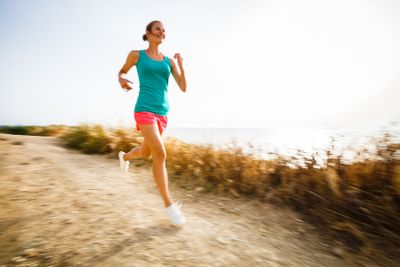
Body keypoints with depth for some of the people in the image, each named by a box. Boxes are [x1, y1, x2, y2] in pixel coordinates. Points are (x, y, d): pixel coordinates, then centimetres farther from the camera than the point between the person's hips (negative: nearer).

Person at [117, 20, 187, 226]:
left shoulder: (169, 61, 11)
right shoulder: (136, 55, 5)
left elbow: (183, 88, 4)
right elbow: (122, 71, 21)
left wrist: (181, 65, -9)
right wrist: (121, 80, -3)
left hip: (162, 112, 5)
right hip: (144, 109, -5)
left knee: (146, 153, 19)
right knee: (160, 154, -19)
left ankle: (124, 156, 55)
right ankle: (168, 204, -7)